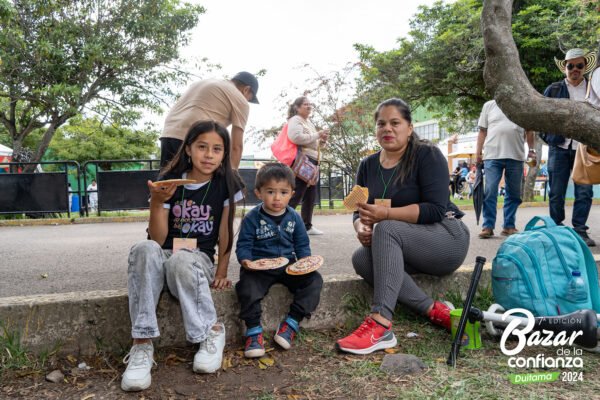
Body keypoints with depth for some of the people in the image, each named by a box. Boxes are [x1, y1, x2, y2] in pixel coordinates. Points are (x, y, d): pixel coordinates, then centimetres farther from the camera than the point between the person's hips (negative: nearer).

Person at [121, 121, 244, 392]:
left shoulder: (226, 184, -2)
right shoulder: (170, 181, -3)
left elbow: (225, 232, 2)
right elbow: (158, 240, -8)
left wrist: (221, 273, -5)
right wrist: (157, 202, -23)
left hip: (199, 259, -1)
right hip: (164, 256, 1)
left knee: (180, 261, -37)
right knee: (145, 250, -34)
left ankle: (212, 332, -16)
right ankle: (142, 343, -31)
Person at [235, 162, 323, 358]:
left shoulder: (294, 217, 7)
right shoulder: (252, 218, -3)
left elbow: (302, 245, 13)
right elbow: (243, 245, -3)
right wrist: (245, 260, -24)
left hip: (288, 266, 3)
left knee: (314, 280, -18)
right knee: (247, 286, -33)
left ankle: (291, 323, -12)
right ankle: (253, 331, -18)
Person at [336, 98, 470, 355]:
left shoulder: (427, 155, -10)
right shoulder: (368, 166, 5)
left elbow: (435, 209, -20)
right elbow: (359, 213, 5)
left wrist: (386, 214, -31)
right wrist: (361, 228, -19)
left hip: (447, 240, -5)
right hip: (401, 249, 6)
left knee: (386, 229, -33)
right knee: (361, 259, -25)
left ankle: (380, 326, -42)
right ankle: (433, 310, -23)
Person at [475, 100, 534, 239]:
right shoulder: (489, 105, 10)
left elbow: (529, 130, 16)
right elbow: (482, 131, 9)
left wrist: (531, 150, 7)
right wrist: (478, 153, 3)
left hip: (516, 156, 2)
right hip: (492, 156, -2)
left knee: (513, 193, 7)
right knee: (490, 192, -6)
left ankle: (509, 226, 16)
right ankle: (488, 226, -1)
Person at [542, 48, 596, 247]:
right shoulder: (553, 89, 8)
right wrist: (547, 136, -2)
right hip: (559, 148, -1)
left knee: (584, 192, -2)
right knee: (556, 193, 2)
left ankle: (580, 230, 7)